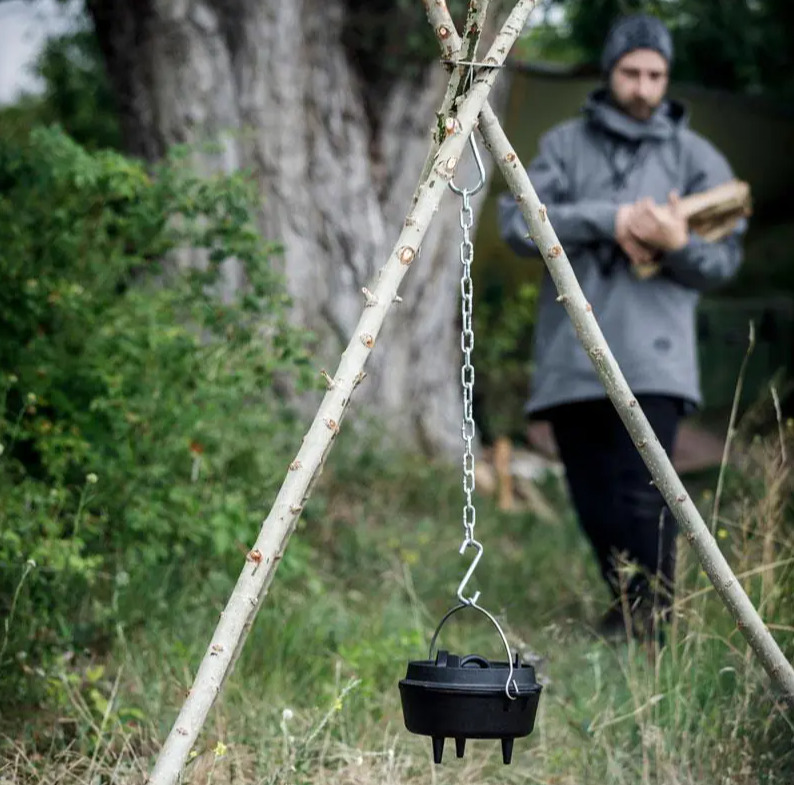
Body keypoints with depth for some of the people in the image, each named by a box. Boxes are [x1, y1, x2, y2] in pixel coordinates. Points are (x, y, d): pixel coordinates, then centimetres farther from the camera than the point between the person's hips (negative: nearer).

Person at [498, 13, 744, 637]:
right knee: (595, 503, 7)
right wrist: (607, 219, -13)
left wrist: (679, 244, -16)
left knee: (642, 496, -14)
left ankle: (655, 621, -6)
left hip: (651, 358, -2)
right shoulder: (564, 145, 12)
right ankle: (625, 607, 25)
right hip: (570, 355, 2)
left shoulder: (696, 157, 10)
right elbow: (517, 221, -2)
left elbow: (723, 261, 6)